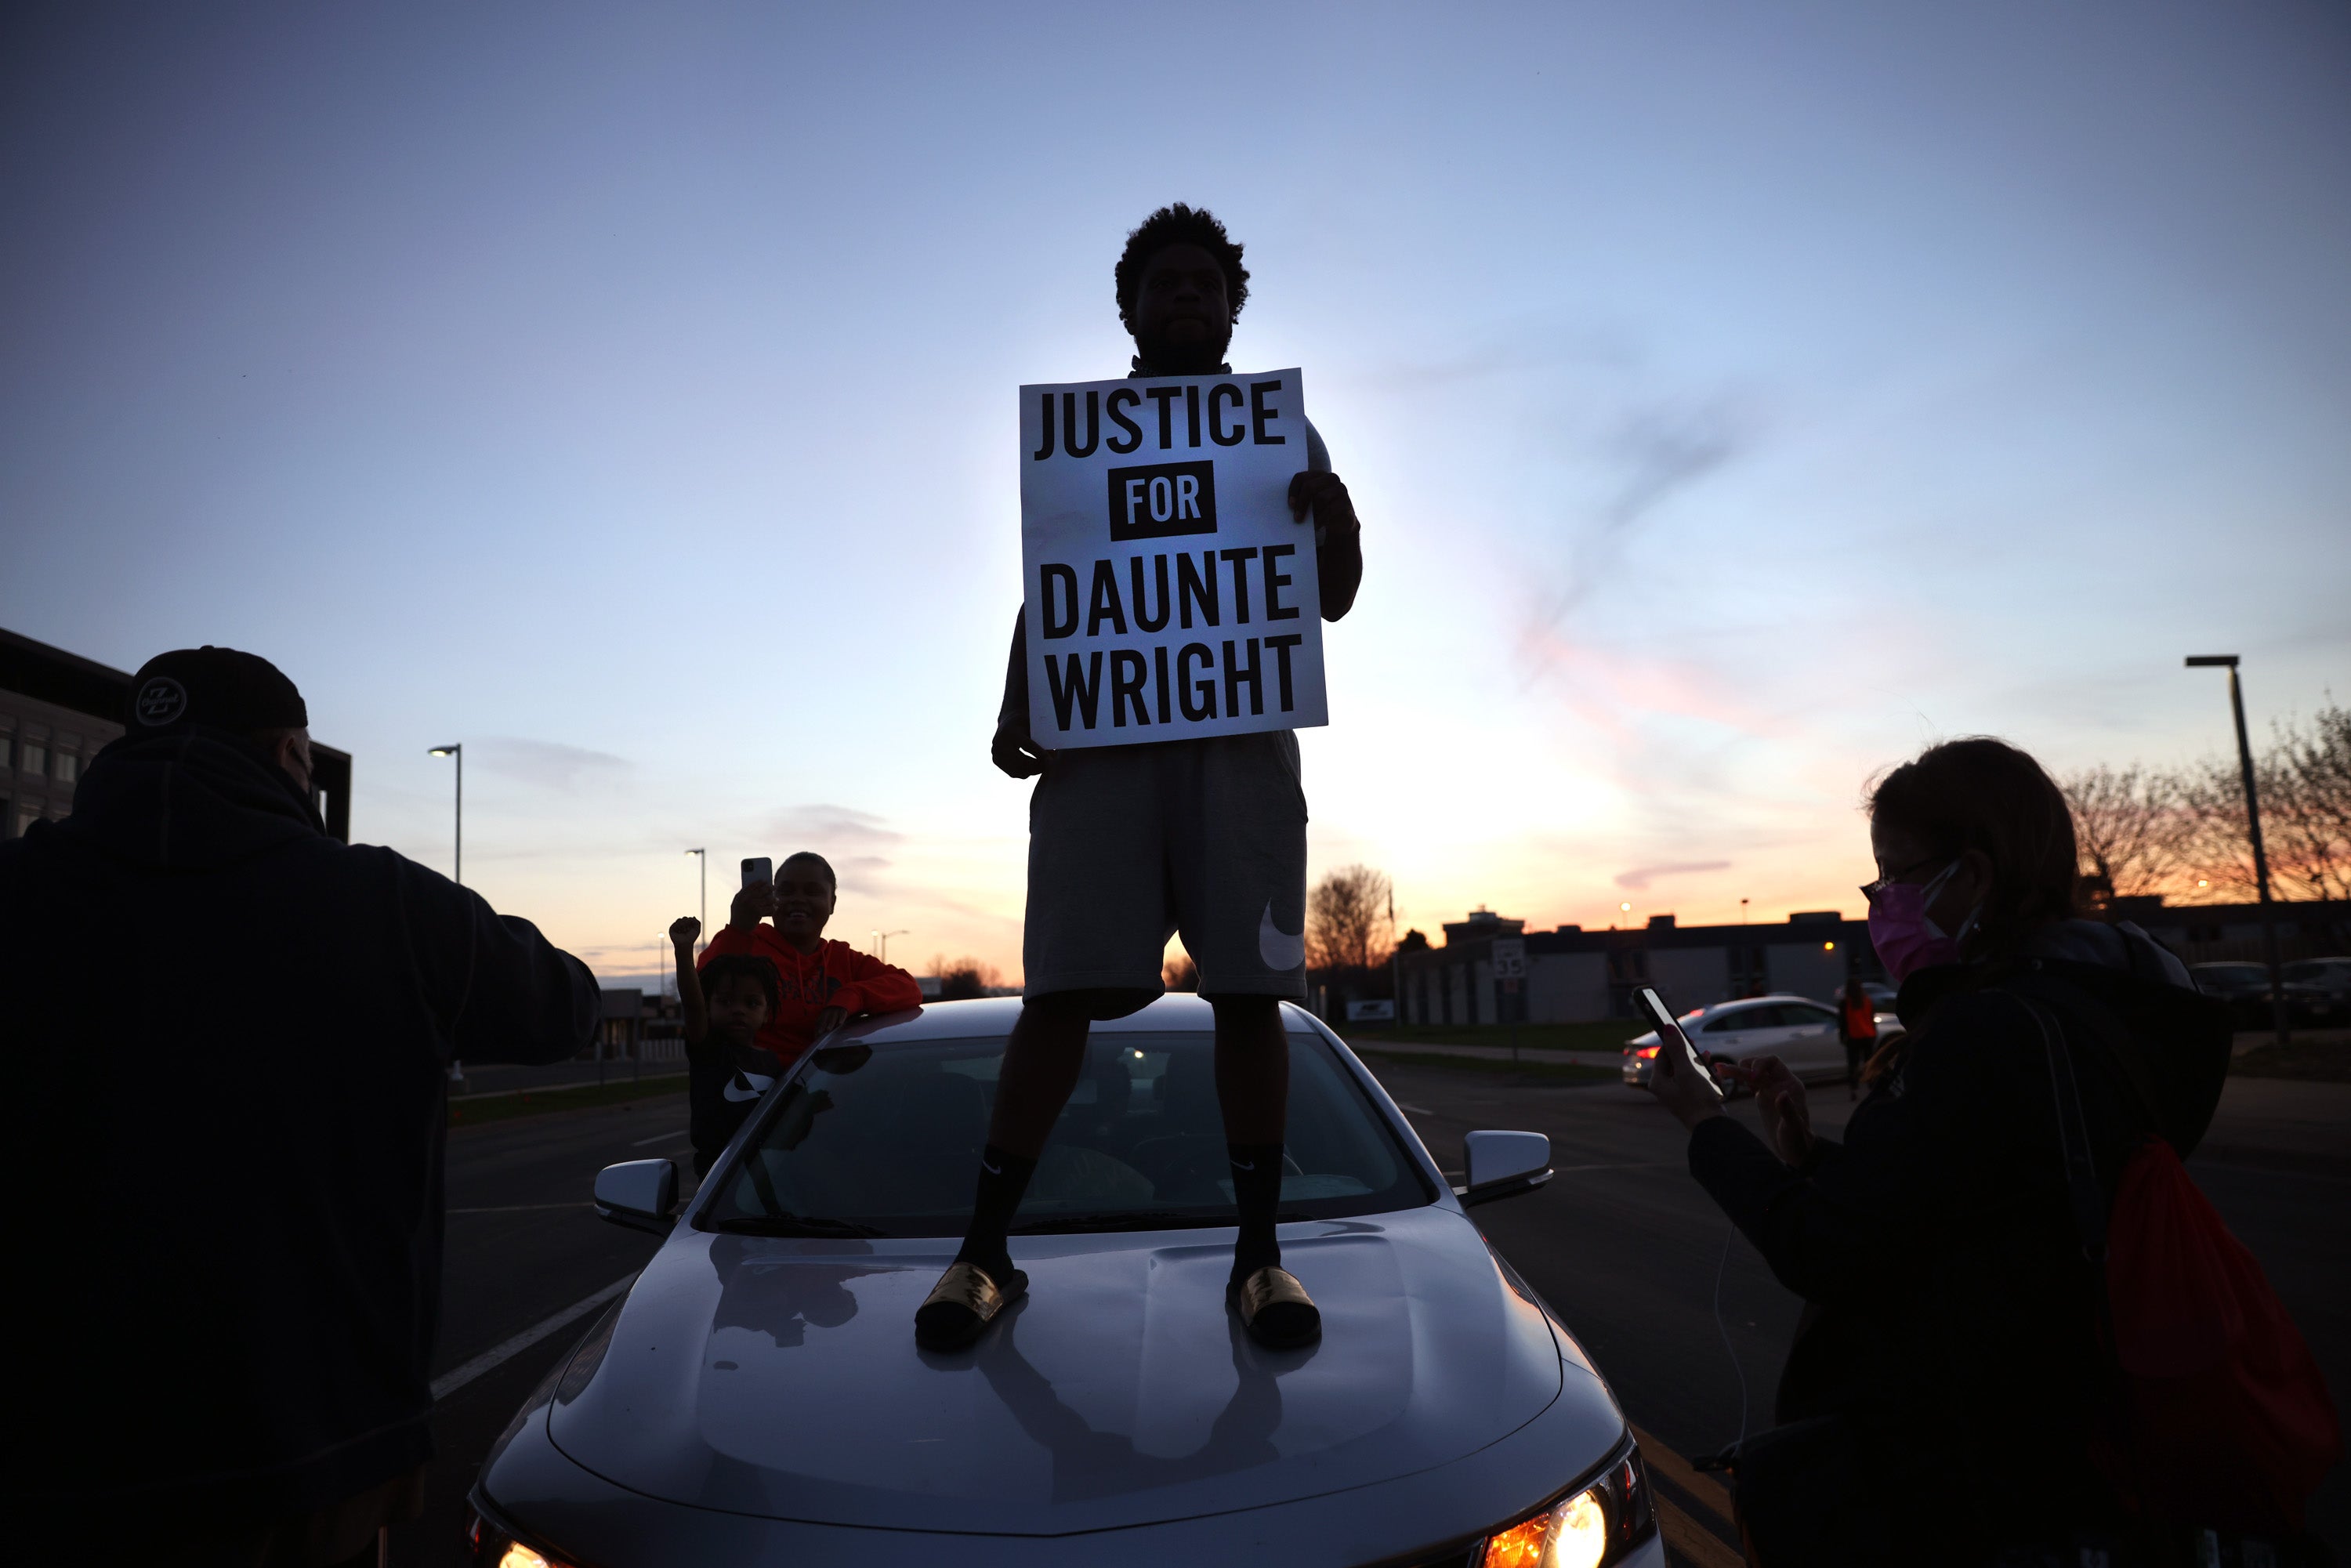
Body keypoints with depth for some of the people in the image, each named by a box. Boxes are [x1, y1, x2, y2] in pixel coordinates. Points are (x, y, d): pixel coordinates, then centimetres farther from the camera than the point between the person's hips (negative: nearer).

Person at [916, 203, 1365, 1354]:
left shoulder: (1281, 430, 19)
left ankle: (1259, 1253, 5)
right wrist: (1014, 709, 0)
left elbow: (1331, 600, 13)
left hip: (1242, 738, 0)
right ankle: (985, 1249, -1)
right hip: (1100, 738, 0)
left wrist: (1343, 531, -10)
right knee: (1061, 991, -7)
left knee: (1248, 994, -4)